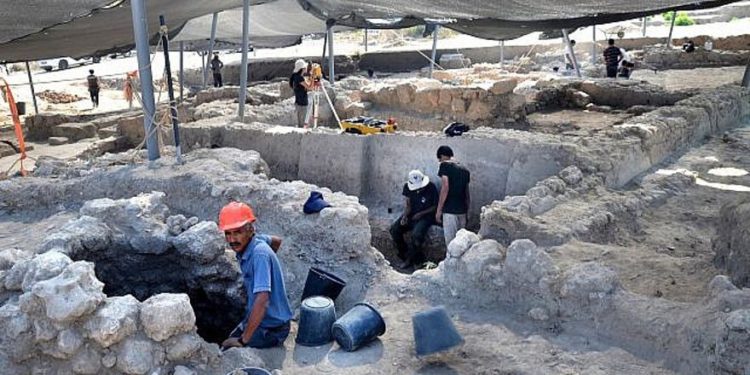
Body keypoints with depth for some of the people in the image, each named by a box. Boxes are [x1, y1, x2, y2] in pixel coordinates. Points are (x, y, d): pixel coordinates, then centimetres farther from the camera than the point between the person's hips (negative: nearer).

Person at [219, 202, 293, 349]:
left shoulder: (259, 254, -29)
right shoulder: (252, 240, -4)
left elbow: (262, 300, -36)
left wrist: (243, 340, -28)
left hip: (272, 329, -9)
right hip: (256, 319, 9)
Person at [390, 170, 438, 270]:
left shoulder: (431, 188, -16)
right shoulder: (407, 187, -5)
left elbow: (435, 206, -8)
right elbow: (407, 202, 3)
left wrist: (421, 214, -17)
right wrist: (405, 215, -15)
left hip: (425, 215, -5)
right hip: (411, 214, 5)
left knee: (417, 234, -32)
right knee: (394, 229, -15)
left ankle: (409, 260, -9)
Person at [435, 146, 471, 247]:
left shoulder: (445, 165, -5)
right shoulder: (464, 169, 15)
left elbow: (445, 187, -14)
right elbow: (466, 192, 17)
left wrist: (439, 210, -12)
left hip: (450, 210, -7)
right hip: (462, 209, 7)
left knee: (451, 242, -4)